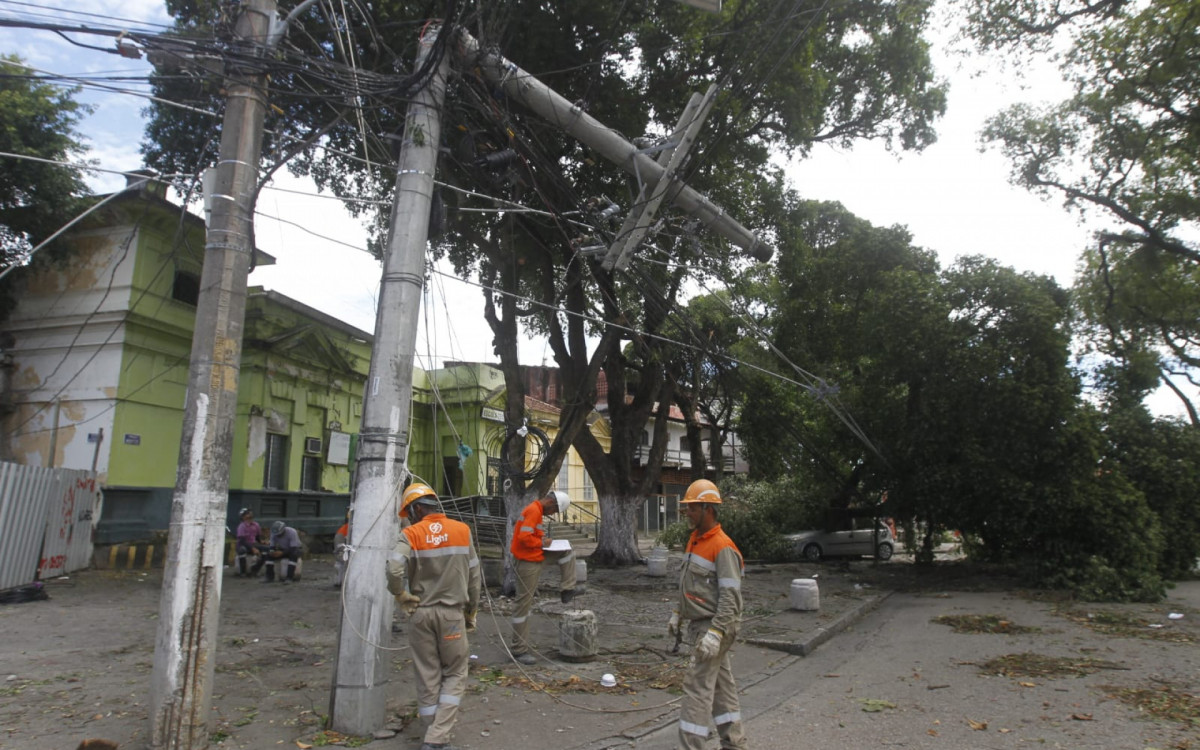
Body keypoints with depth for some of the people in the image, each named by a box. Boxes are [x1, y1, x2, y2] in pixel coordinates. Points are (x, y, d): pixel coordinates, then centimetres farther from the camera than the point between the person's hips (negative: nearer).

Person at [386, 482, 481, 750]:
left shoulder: (411, 534, -7)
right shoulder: (462, 530, -1)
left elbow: (394, 570, -22)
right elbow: (473, 576, 3)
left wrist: (402, 598, -4)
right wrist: (471, 612, 14)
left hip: (420, 613, 0)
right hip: (452, 612, 0)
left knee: (428, 677, 12)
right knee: (455, 675, 11)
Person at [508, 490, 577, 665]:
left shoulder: (536, 510, 11)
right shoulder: (534, 510, -20)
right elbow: (524, 537, -28)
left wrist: (542, 540, 8)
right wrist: (542, 542, -14)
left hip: (535, 556, 10)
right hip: (528, 562, -10)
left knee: (567, 552, 15)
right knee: (524, 604, -4)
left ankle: (567, 591, 14)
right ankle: (519, 650, 2)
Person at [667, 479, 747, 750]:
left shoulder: (723, 547, -20)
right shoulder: (695, 540, 9)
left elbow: (731, 596, -23)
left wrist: (715, 633, -28)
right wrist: (678, 614, 20)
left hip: (715, 626, -9)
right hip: (700, 625, 9)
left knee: (698, 686, -8)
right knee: (721, 684, 16)